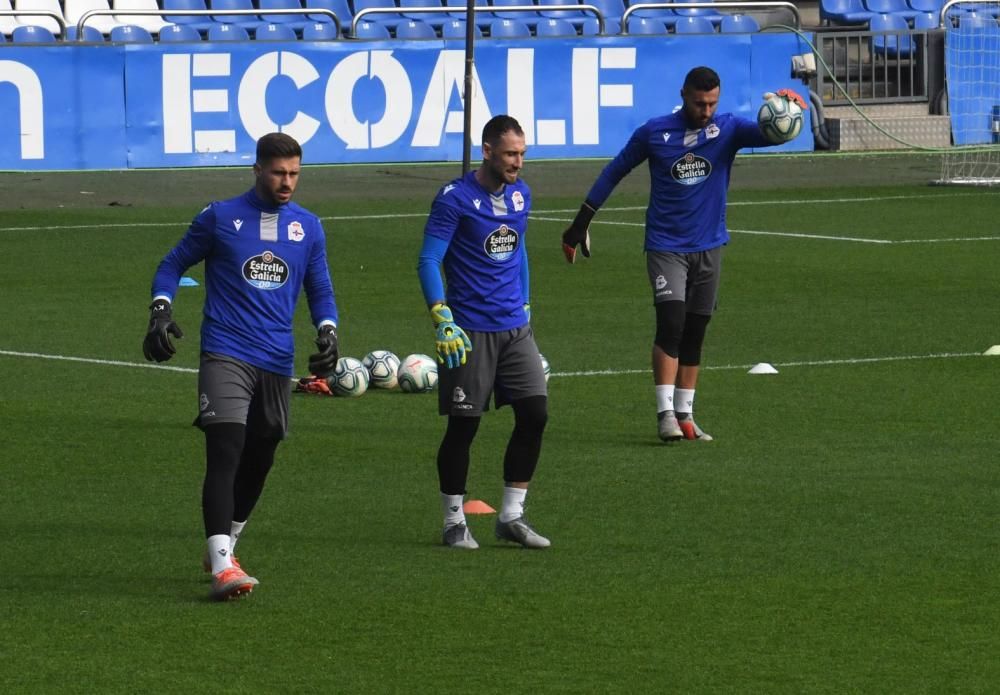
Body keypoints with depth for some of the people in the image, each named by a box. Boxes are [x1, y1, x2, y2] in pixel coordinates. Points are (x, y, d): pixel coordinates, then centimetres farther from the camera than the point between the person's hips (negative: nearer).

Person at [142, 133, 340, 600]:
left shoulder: (308, 227, 10)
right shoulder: (219, 218, 1)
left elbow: (320, 290, 17)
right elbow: (173, 265, 10)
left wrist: (327, 331, -2)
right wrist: (160, 311, -6)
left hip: (277, 362, 5)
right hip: (226, 354, -4)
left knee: (258, 460, 12)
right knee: (225, 452, -19)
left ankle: (223, 547, 32)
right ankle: (221, 566, -26)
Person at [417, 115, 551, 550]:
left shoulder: (520, 195, 10)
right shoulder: (455, 199, -11)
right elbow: (429, 261, -13)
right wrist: (442, 320, -22)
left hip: (515, 327, 6)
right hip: (470, 331, -6)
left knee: (534, 414, -2)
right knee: (463, 425, -1)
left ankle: (511, 517, 7)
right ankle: (454, 523, 11)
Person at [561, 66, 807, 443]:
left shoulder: (728, 128, -2)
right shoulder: (654, 132, -4)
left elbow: (767, 134, -19)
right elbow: (615, 171, 7)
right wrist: (581, 223, 10)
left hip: (709, 247, 3)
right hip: (665, 246, -3)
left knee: (695, 333, 7)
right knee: (671, 321, -18)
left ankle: (684, 415, 15)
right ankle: (665, 412, -17)